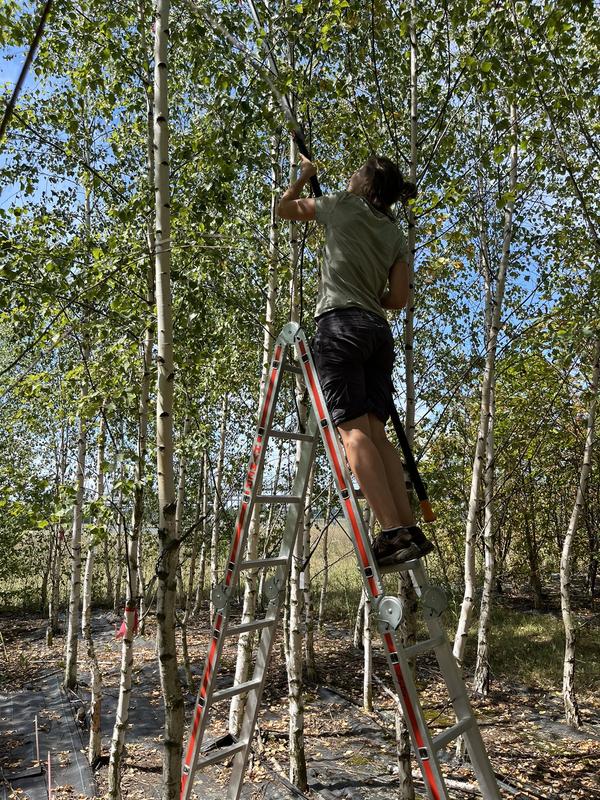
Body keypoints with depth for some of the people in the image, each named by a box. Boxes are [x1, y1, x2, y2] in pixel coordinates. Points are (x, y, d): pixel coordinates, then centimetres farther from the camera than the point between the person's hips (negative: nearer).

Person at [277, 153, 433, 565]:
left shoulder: (344, 206, 10)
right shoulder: (396, 234, 21)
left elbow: (284, 207, 25)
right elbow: (399, 298, 14)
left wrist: (304, 176, 42)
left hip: (341, 324, -6)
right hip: (379, 331, 6)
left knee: (353, 429, -14)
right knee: (376, 431, 3)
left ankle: (393, 531, -23)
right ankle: (411, 529, -3)